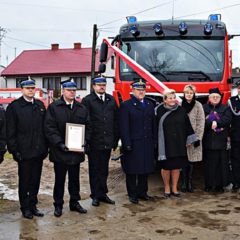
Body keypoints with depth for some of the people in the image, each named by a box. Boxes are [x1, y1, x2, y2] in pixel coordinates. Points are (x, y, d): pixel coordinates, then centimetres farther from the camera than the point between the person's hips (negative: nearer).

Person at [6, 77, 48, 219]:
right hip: (24, 152, -4)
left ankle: (33, 205, 25)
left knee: (35, 181, 12)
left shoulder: (40, 105, 9)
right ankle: (25, 208, 20)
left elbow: (45, 127, 10)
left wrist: (45, 147, 6)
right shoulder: (14, 106, -5)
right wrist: (14, 150, -11)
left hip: (39, 151, 4)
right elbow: (10, 131, -7)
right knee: (24, 181, 8)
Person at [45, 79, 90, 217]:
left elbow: (87, 127, 9)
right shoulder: (54, 107, -3)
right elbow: (50, 128, -10)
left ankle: (75, 202, 26)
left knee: (75, 178, 14)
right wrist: (59, 143, -19)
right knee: (59, 179, 8)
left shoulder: (82, 108, 9)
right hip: (60, 151, -3)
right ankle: (58, 205, 19)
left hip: (77, 150, 3)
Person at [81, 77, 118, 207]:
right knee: (95, 170, 6)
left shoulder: (111, 100, 11)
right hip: (94, 142, -4)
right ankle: (96, 196, 15)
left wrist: (115, 139, 7)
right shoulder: (87, 100, -4)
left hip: (107, 142, 4)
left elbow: (115, 121, 11)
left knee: (104, 170, 13)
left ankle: (103, 193, 23)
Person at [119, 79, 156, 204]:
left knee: (145, 170, 12)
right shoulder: (126, 106, -3)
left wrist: (154, 141, 8)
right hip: (133, 144, -5)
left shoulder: (150, 105, 14)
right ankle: (132, 194, 14)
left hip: (147, 144, 5)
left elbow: (153, 125, 13)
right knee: (132, 171, 3)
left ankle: (142, 192, 25)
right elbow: (123, 127, -9)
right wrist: (127, 143, -15)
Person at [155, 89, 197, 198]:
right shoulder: (159, 111, -6)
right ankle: (167, 188, 21)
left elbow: (187, 125, 8)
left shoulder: (181, 110, 3)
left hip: (179, 143, 3)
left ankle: (174, 188, 22)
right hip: (165, 144, -3)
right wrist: (156, 142, -6)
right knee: (166, 166, 5)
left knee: (177, 166, 8)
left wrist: (189, 140, 7)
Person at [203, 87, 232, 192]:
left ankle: (220, 185, 7)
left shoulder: (225, 108, 11)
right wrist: (211, 124, -18)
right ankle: (208, 185, 10)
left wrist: (216, 123, -17)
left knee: (221, 163, 0)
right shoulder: (204, 108, 10)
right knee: (209, 163, 2)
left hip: (221, 140, 0)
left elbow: (227, 120, -7)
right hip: (208, 140, 0)